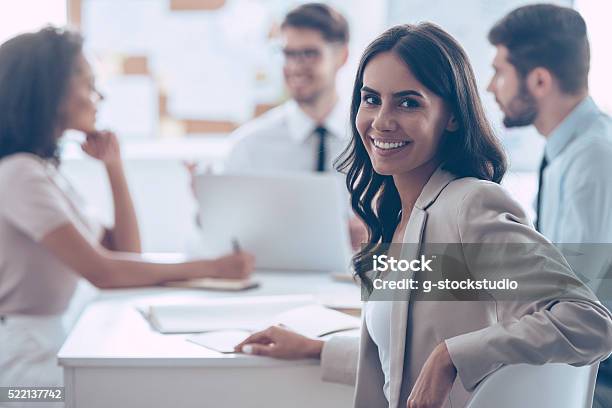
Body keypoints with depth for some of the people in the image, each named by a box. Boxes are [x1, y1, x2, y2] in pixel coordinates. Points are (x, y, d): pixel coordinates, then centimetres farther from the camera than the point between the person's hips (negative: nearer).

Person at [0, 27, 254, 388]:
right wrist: (208, 268, -20)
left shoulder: (46, 170, 13)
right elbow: (102, 271, -23)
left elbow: (127, 253, 14)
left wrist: (114, 166, 7)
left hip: (49, 342, 9)